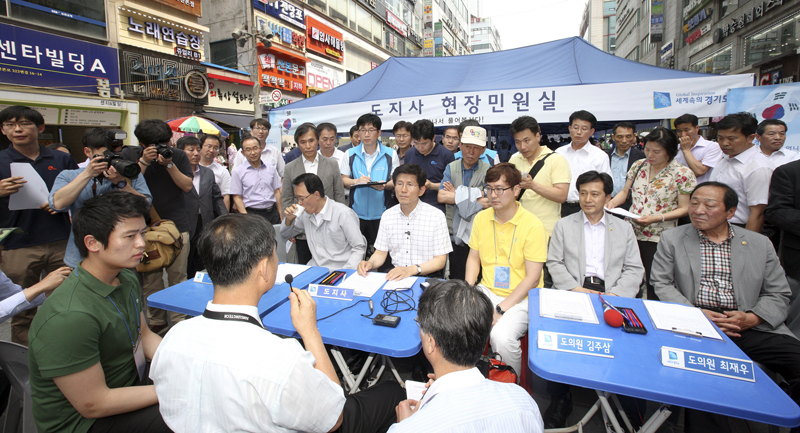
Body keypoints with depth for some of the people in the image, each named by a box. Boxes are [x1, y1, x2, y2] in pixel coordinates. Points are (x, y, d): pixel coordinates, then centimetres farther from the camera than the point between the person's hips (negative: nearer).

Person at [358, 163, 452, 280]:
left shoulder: (437, 216, -6)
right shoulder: (387, 215, 8)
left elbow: (440, 261, -7)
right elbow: (380, 253, 12)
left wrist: (412, 270, -24)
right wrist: (369, 263, -12)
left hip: (427, 276, -3)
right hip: (395, 275, 3)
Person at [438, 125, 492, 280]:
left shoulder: (487, 170, 0)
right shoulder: (451, 168, 6)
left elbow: (489, 202, -14)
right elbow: (441, 197, -9)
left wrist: (456, 194, -10)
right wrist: (475, 195, -11)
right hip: (454, 232, 2)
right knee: (456, 278, 9)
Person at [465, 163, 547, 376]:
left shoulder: (533, 225, -11)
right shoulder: (481, 218, 6)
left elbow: (533, 278, -13)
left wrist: (501, 309, -17)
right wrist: (468, 287, -4)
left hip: (520, 298, -4)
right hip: (486, 291, 5)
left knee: (502, 337, -30)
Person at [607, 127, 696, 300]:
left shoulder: (683, 174, -5)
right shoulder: (638, 165, 8)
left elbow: (684, 209, -5)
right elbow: (625, 191, 16)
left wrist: (657, 218, -20)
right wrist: (613, 202, -4)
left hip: (659, 238, -3)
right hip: (631, 232, 4)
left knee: (655, 283, 1)